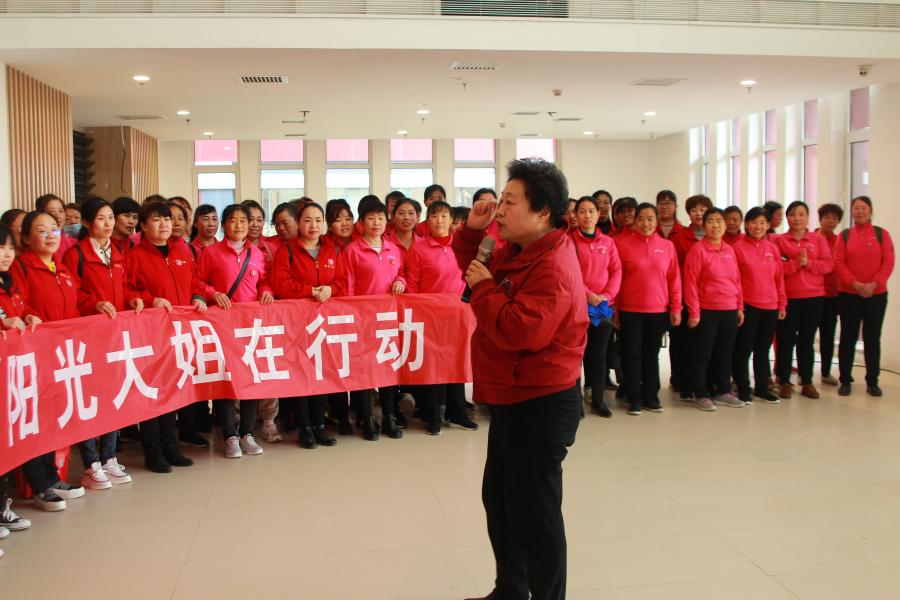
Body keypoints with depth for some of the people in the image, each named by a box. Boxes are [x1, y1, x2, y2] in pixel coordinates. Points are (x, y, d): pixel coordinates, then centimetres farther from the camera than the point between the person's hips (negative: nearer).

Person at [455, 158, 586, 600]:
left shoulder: (553, 268, -24)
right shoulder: (517, 252, 8)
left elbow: (521, 331, -33)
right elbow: (476, 268, 21)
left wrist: (484, 288, -20)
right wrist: (472, 231, 3)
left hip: (540, 405, -11)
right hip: (513, 398, 11)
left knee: (534, 510, 0)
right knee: (499, 499, 21)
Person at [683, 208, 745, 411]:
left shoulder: (729, 250, 10)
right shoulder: (698, 249, -8)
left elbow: (736, 280, 14)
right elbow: (690, 282, -11)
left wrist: (740, 307, 11)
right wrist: (694, 312, -15)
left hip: (729, 310, 6)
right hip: (706, 311, -6)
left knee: (725, 353, 14)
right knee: (702, 354, 2)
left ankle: (723, 391, 26)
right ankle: (701, 394, 11)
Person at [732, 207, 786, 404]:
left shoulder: (772, 248, 8)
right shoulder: (738, 247, -6)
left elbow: (779, 278, 12)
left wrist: (782, 303, 9)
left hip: (770, 307, 5)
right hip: (747, 306, -5)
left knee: (763, 349, 13)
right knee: (744, 349, 1)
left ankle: (762, 388, 24)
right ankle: (743, 390, 11)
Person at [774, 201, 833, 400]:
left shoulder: (818, 239, 7)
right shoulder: (778, 240, 2)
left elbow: (828, 264, -2)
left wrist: (808, 263, -16)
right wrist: (796, 263, -20)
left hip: (813, 297, 2)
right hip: (787, 298, -2)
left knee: (806, 341, 8)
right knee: (785, 341, 0)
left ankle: (807, 383, 16)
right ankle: (784, 382, 8)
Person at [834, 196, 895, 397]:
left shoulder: (882, 234, 3)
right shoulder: (844, 235, 4)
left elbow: (888, 263, -3)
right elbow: (838, 262, -4)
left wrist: (874, 284, -16)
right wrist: (855, 284, -15)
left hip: (876, 294, 0)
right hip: (848, 294, 0)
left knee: (872, 338, 5)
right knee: (848, 337, 5)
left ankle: (872, 382, 15)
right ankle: (845, 380, 13)